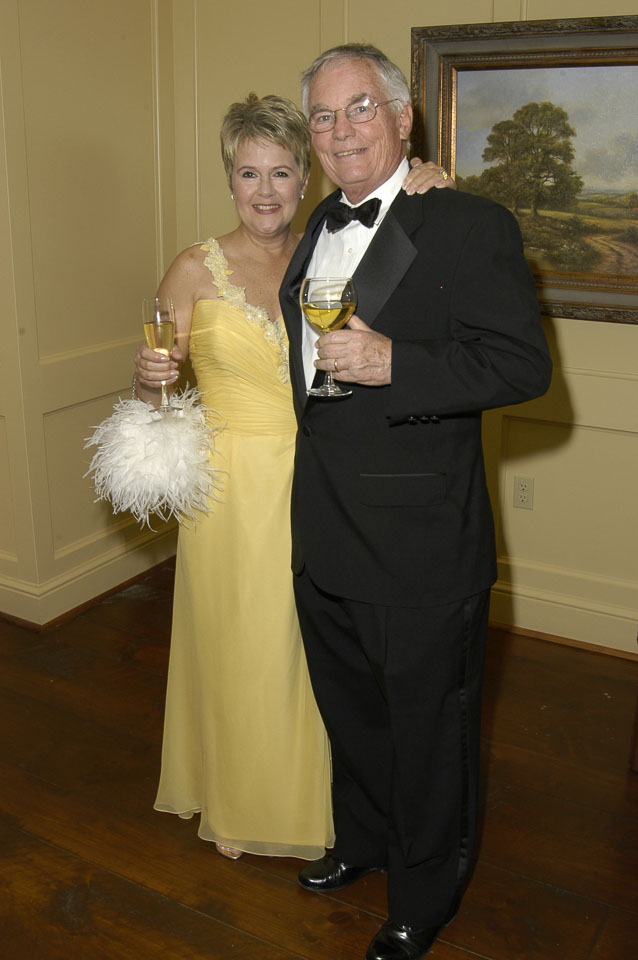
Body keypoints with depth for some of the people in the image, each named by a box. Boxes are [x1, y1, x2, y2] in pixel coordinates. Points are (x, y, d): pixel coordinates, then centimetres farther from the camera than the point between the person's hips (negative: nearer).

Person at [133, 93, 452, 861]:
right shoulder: (196, 268, -4)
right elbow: (153, 393, 0)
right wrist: (149, 378, -23)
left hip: (313, 488, 2)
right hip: (232, 489, -2)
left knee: (306, 651, 13)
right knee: (234, 651, 11)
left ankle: (303, 795, 39)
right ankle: (230, 804, 37)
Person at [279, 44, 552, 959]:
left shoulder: (471, 225, -13)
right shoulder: (318, 228, 11)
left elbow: (524, 362, -20)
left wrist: (393, 363, -29)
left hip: (421, 546, -7)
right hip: (324, 535, 7)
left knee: (428, 727, 12)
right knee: (350, 710, 24)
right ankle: (364, 839, 50)